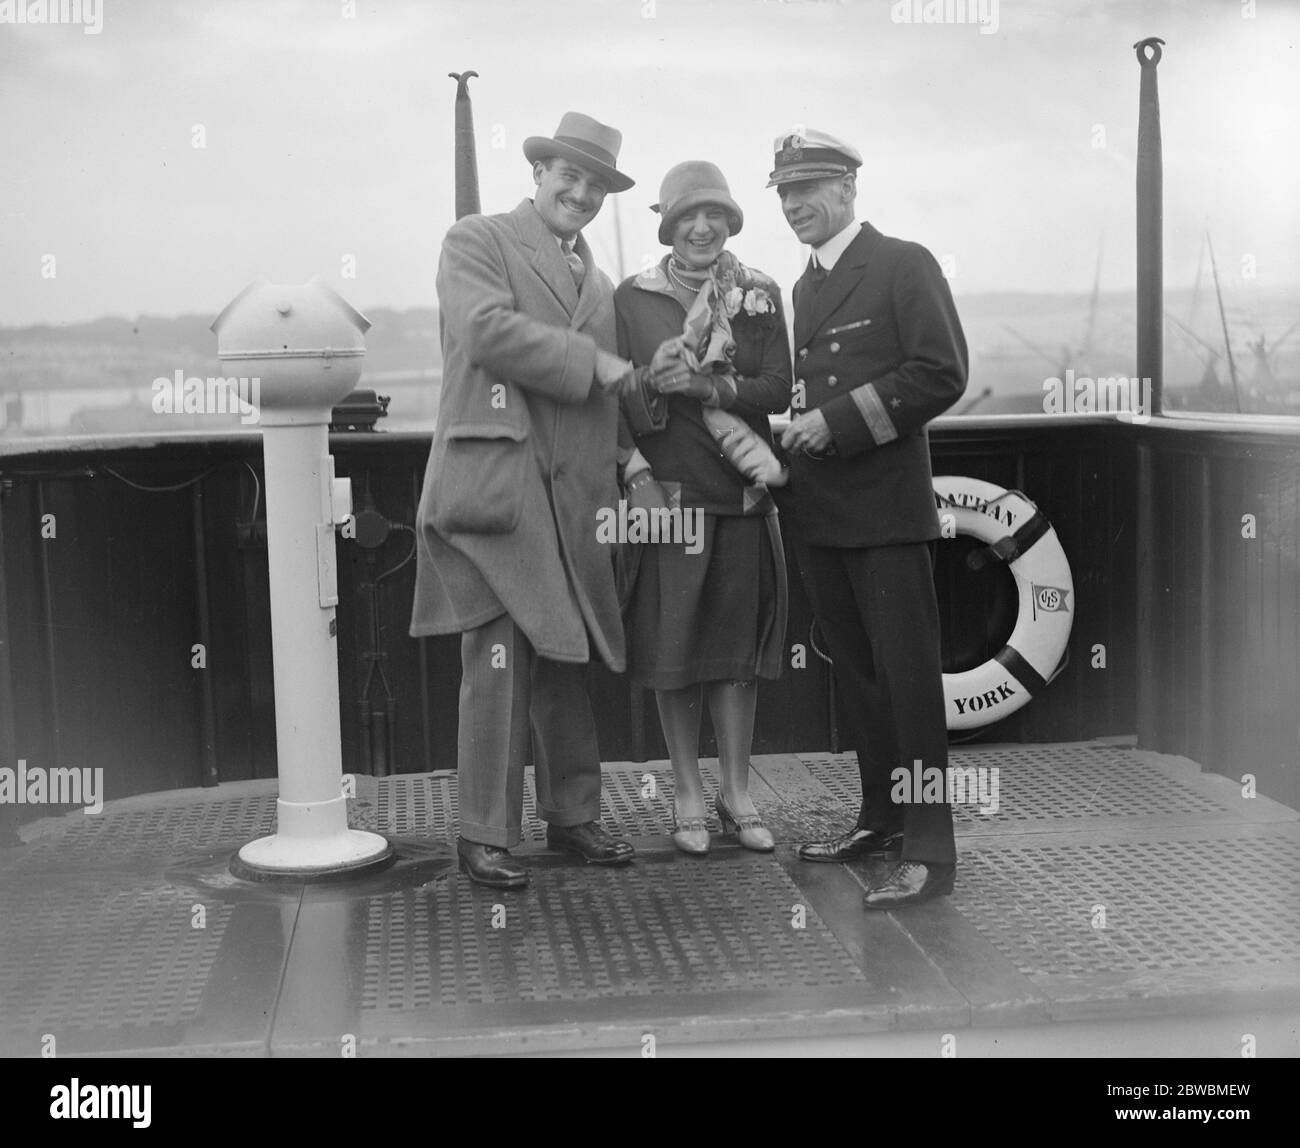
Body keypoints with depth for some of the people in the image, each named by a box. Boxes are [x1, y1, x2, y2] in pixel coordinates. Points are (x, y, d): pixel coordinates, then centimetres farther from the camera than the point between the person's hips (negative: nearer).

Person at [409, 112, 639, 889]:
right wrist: (590, 361, -10)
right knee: (499, 663, -7)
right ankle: (485, 834, 2)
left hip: (571, 496, 6)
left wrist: (631, 458, 8)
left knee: (564, 660, 12)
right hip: (493, 484, -6)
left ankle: (573, 815, 23)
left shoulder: (597, 280, 22)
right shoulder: (476, 241, 2)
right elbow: (486, 331, -15)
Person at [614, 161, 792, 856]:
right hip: (667, 493, -2)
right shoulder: (631, 297, 3)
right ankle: (688, 797, 15)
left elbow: (777, 389, -1)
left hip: (742, 494, 2)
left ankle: (736, 793, 18)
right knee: (673, 647, 2)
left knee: (739, 644, 6)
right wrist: (652, 384, -18)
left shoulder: (760, 295, 8)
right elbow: (617, 400, 2)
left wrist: (710, 387, -16)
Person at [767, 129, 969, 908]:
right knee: (859, 676, 14)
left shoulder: (904, 265, -5)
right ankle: (881, 820, 26)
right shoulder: (806, 287, 18)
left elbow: (942, 373, -14)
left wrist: (838, 421, -16)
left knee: (908, 676, -6)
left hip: (887, 507, -8)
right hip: (821, 513, 8)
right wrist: (799, 430, 3)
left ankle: (929, 851, -1)